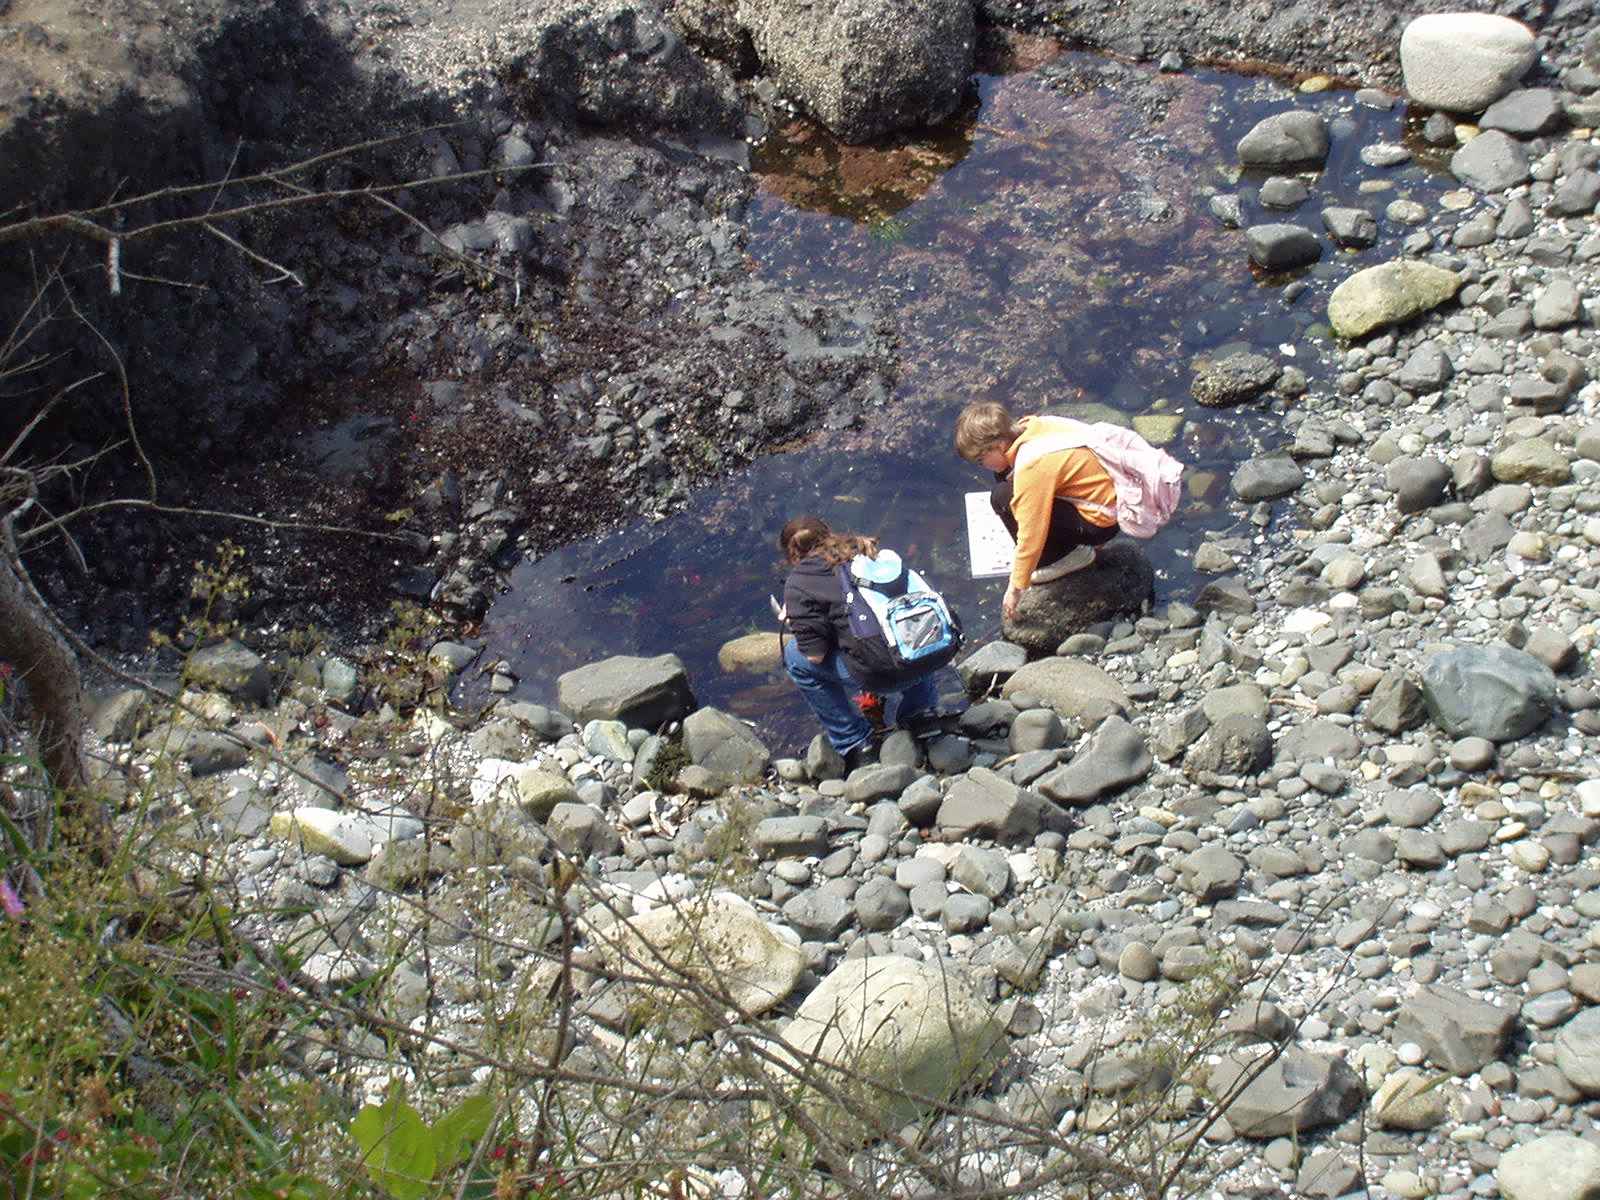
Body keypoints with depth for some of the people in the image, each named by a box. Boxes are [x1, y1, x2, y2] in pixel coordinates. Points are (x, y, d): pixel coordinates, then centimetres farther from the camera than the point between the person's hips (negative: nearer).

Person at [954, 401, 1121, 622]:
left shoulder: (1031, 468, -27)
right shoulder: (1034, 425, -4)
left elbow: (1030, 535, -23)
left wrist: (1016, 588, -13)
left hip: (1100, 523, -9)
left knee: (1003, 498, -17)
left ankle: (1065, 558, -3)